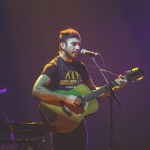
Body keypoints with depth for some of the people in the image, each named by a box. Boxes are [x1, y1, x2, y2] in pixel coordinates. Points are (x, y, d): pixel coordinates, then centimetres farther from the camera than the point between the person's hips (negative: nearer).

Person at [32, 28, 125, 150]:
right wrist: (65, 98, -27)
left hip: (78, 122, 7)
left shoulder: (80, 67, 10)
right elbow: (37, 90, -24)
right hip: (62, 124, -7)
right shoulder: (54, 66, -11)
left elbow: (93, 90, 19)